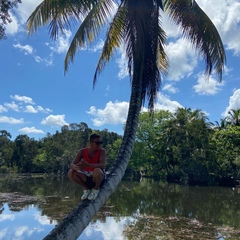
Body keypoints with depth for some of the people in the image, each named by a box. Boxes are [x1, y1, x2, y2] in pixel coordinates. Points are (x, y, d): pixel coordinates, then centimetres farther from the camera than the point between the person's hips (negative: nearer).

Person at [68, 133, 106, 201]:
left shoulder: (102, 151, -15)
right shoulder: (82, 151, -8)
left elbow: (102, 165, -31)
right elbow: (72, 165, -14)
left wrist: (87, 165, -44)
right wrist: (75, 167, -40)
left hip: (99, 177, -3)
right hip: (86, 177, 3)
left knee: (97, 171, -37)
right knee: (70, 173, -21)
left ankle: (96, 188, -4)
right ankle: (86, 189, 2)